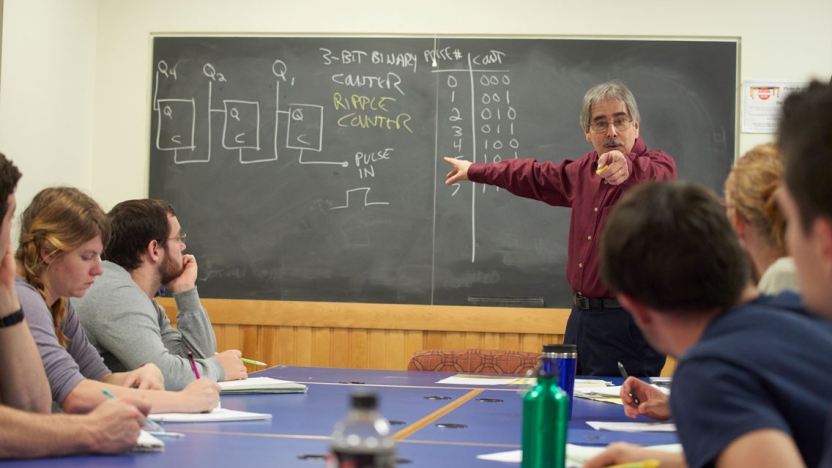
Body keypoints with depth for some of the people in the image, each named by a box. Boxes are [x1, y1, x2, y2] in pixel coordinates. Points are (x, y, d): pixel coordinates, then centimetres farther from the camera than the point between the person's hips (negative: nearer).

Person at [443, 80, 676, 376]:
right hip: (581, 316, 8)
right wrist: (474, 171, 41)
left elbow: (656, 178, -35)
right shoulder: (585, 170, 13)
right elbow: (536, 176, 31)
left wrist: (627, 168, -58)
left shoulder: (656, 164, -10)